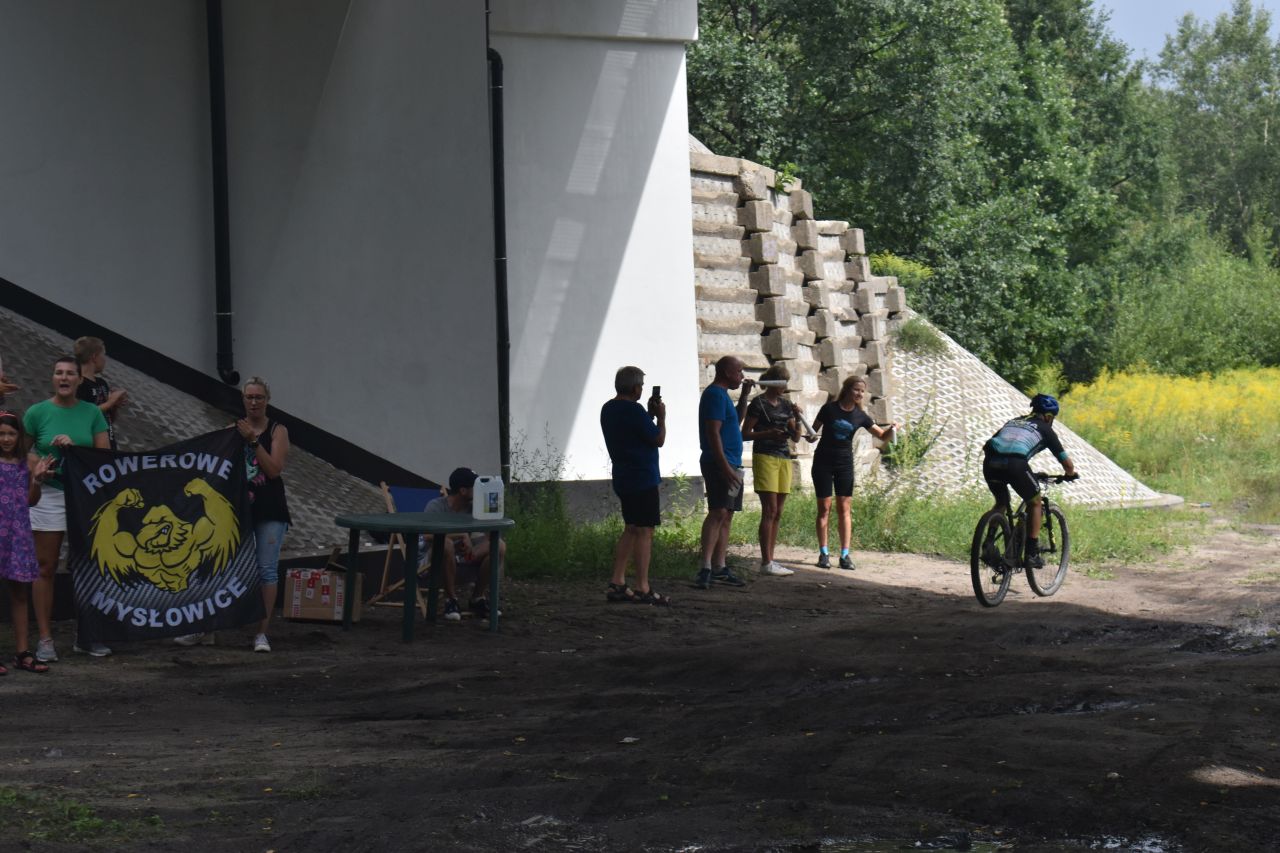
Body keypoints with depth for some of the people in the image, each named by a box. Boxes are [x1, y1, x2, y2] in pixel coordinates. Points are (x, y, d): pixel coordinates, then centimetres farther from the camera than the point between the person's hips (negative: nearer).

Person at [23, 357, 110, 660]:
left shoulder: (92, 413, 2)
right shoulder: (37, 412, -2)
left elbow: (104, 453, 0)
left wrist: (74, 446, -14)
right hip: (49, 494, -2)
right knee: (46, 568, 0)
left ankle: (86, 636, 16)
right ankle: (45, 638, 4)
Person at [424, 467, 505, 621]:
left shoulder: (472, 508, 2)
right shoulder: (436, 506, -15)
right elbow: (429, 536, -33)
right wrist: (462, 535, -33)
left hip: (461, 557, 6)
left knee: (499, 545, -14)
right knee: (446, 543, -40)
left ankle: (477, 598, -2)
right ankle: (451, 600, -22)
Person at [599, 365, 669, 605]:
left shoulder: (608, 409, 11)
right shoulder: (633, 411, -17)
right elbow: (658, 440, -12)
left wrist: (650, 415, 15)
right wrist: (661, 417, 2)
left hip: (623, 478, 9)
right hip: (642, 478, -9)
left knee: (631, 529, 16)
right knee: (644, 531, -6)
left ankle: (617, 583, 13)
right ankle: (642, 589, -6)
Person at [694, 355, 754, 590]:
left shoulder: (722, 394, 19)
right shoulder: (715, 395, -12)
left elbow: (736, 420, 34)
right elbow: (713, 432, -20)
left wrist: (744, 395, 22)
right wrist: (725, 466, -25)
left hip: (730, 466, 11)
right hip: (719, 465, -11)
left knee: (726, 517, 10)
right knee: (718, 513, -18)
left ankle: (719, 568, 13)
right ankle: (706, 568, -26)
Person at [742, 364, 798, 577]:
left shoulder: (786, 405, 15)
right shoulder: (759, 404, -3)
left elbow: (795, 437, 15)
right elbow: (745, 434, -5)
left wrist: (798, 420, -3)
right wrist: (768, 433, -17)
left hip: (784, 459, 7)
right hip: (765, 457, -7)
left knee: (777, 513, 5)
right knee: (769, 511, -12)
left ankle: (770, 560, 8)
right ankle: (766, 563, -13)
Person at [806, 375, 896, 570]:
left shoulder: (860, 416, 1)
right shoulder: (829, 408, -6)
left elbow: (881, 435, 5)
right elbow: (813, 430, 1)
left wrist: (891, 429, -15)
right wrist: (810, 437, -21)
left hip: (845, 463, 2)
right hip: (823, 461, -2)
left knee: (844, 509, 0)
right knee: (824, 507, -1)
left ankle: (845, 555, 0)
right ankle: (823, 553, 4)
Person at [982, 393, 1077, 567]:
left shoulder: (1013, 421, 33)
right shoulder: (1045, 429, 20)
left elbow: (986, 447, 33)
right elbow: (1067, 463, 21)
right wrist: (1071, 474, 43)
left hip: (990, 462, 5)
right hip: (1015, 463, -4)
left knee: (1001, 503, 30)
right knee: (1035, 503, 20)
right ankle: (1032, 553, 14)